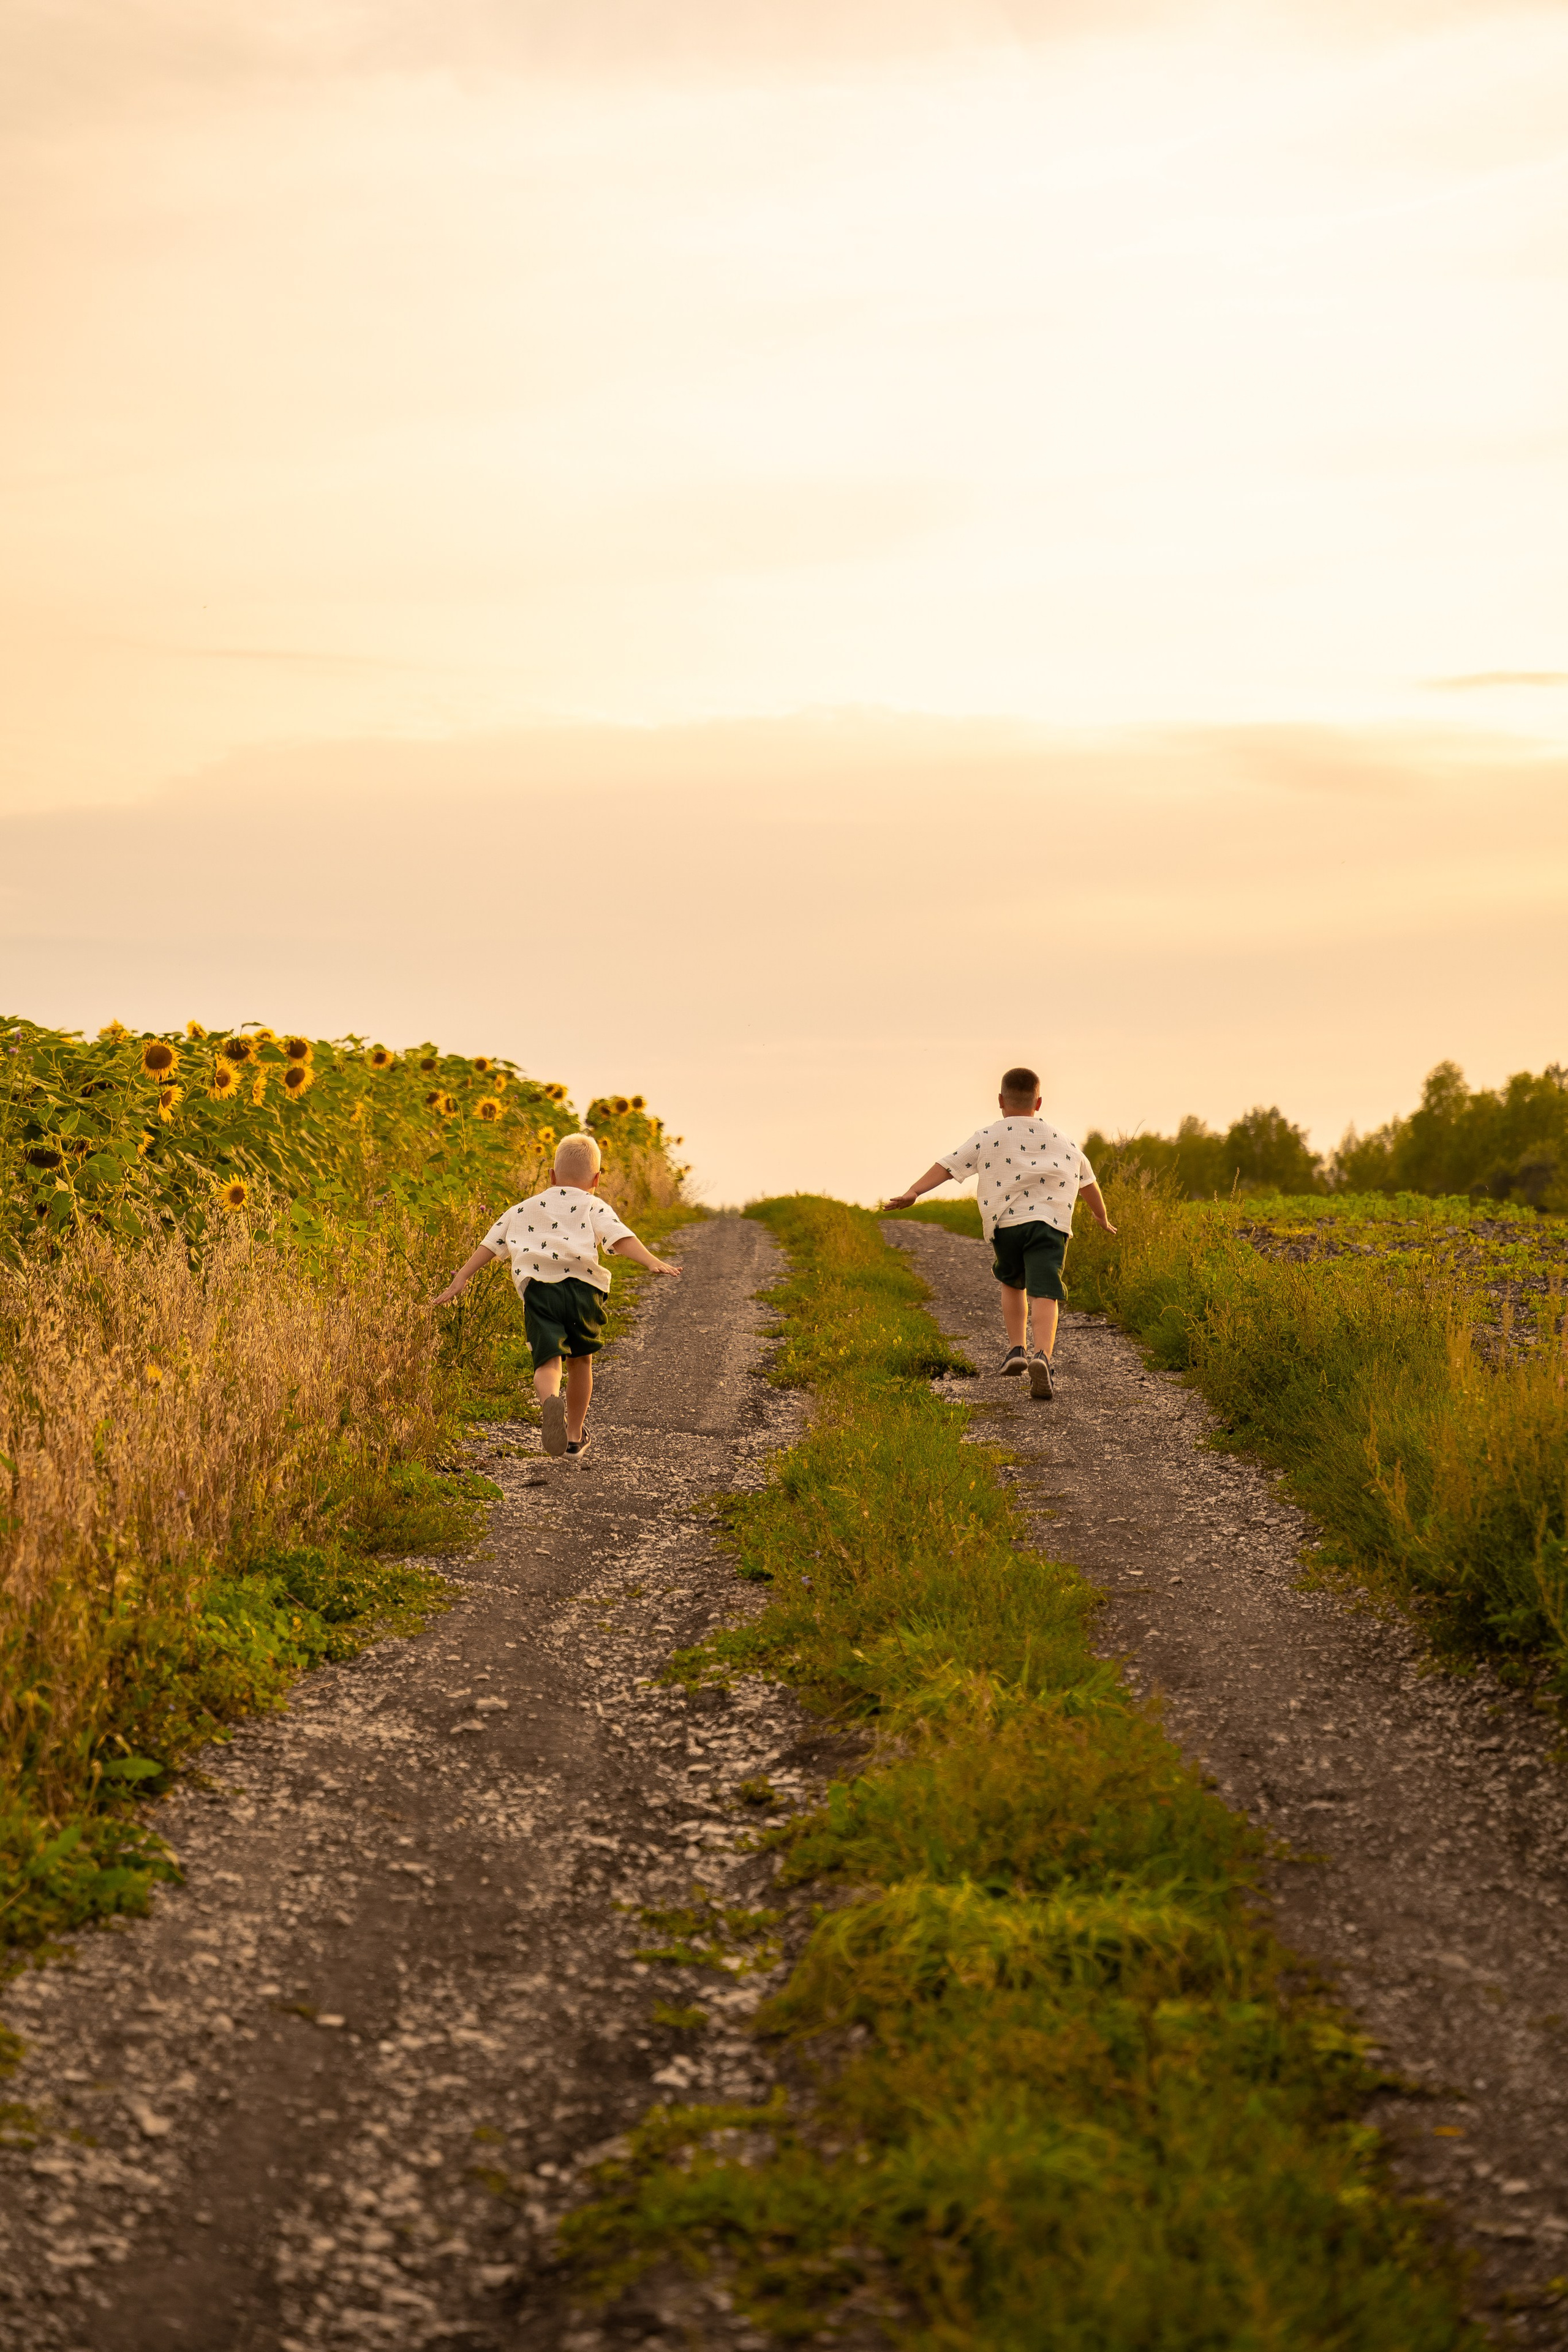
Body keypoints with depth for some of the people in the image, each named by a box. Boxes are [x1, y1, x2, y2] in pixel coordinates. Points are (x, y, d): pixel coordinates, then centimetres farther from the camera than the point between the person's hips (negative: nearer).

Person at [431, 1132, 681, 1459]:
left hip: (537, 1287, 1)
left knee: (548, 1360, -9)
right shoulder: (595, 1208, 17)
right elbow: (621, 1239, -2)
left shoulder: (525, 1209, 27)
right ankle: (575, 1437, 29)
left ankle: (550, 1402, -44)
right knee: (580, 1360, 19)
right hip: (581, 1286, -1)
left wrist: (459, 1281, 30)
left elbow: (490, 1244, 26)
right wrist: (653, 1261, -13)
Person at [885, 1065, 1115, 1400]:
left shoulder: (987, 1138, 13)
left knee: (1012, 1283, 27)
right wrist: (1102, 1217, 50)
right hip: (1050, 1222, 0)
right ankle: (1042, 1355, -33)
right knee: (1043, 1293, -11)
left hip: (1006, 1223, 0)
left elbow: (948, 1165, 1)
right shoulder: (1062, 1142, 22)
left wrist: (913, 1192, -6)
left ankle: (1016, 1348, 19)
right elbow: (1088, 1183, 34)